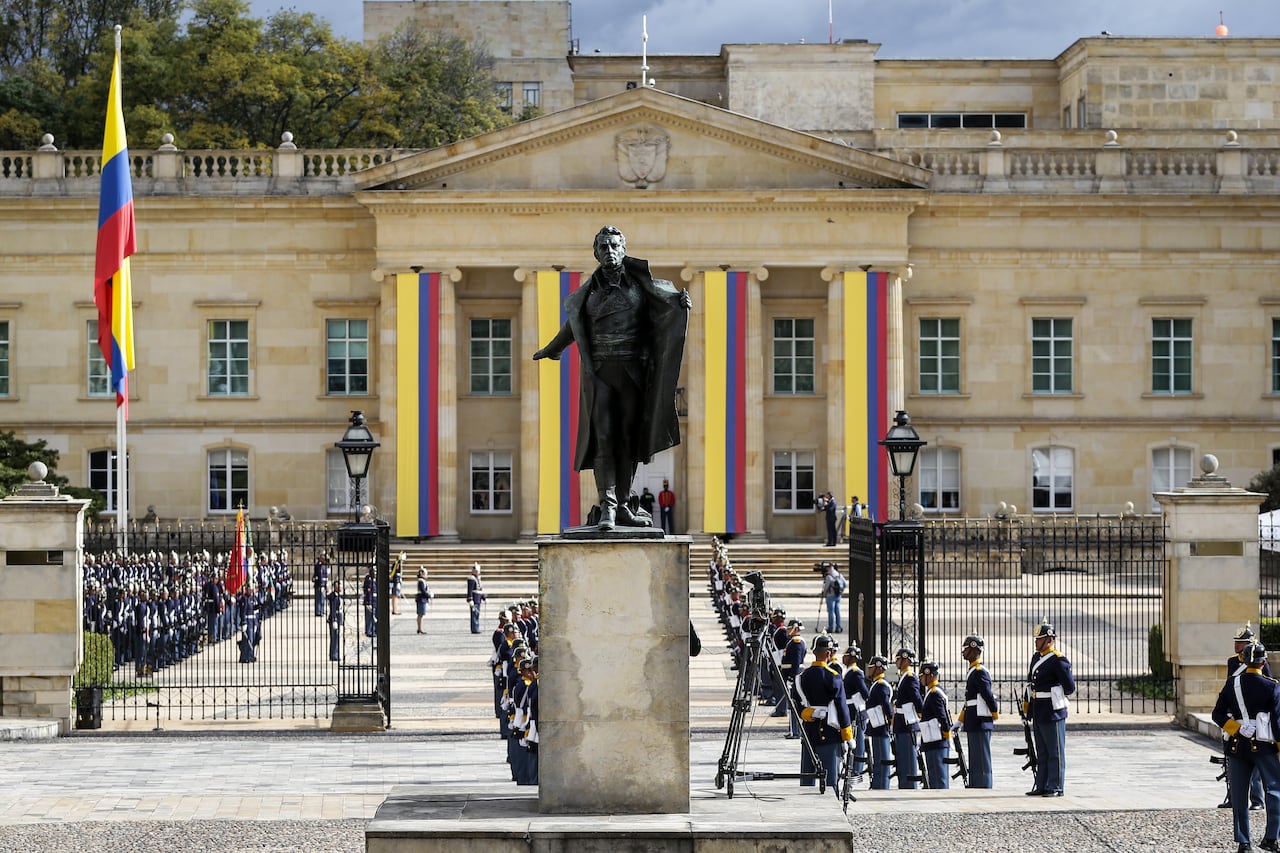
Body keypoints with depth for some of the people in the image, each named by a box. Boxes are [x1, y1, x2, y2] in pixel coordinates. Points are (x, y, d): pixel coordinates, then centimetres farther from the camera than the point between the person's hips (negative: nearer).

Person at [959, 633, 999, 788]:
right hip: (973, 724, 10)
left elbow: (988, 696, -17)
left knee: (981, 759, -7)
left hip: (980, 723, -10)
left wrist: (995, 716, -9)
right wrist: (960, 721, 21)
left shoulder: (980, 672, -14)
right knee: (975, 759, 12)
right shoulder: (972, 671, 18)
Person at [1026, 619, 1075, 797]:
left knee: (1055, 752, -1)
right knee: (1041, 753, 13)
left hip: (1053, 714, -9)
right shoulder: (1036, 658, 12)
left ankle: (1056, 787, 2)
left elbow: (1070, 687, -10)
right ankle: (1042, 787, 18)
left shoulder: (1058, 660, -13)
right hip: (1038, 715, 9)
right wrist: (1028, 705, 18)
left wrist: (1057, 696, 6)